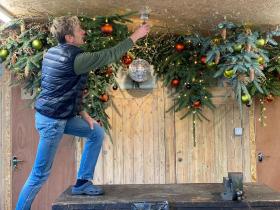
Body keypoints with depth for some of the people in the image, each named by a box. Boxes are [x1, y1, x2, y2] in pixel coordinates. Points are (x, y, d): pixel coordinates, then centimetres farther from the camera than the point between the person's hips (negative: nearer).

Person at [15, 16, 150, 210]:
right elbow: (110, 56, -18)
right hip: (51, 120, -10)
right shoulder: (75, 58, -21)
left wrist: (82, 112, 11)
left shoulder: (54, 52, 7)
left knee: (97, 133, 12)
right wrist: (135, 36, -9)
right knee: (41, 173, 1)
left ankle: (82, 183, 18)